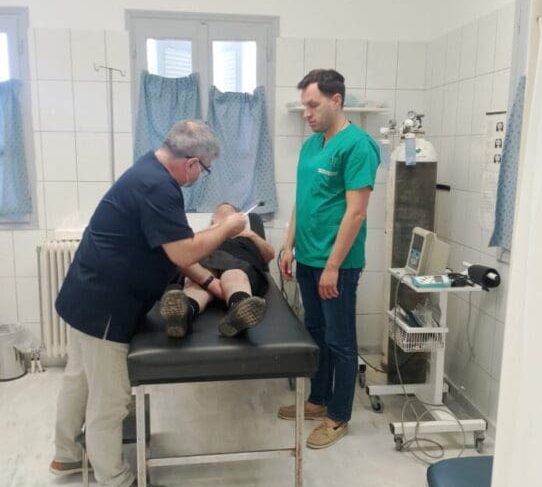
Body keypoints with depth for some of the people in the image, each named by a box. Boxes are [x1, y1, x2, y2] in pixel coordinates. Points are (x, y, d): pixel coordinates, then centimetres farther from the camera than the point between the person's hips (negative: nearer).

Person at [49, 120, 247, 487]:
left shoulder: (151, 172, 9)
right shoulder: (156, 187, -25)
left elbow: (171, 246, 15)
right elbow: (184, 254, -25)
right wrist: (227, 228, -10)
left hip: (91, 295, 11)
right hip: (103, 305, -11)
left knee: (79, 379, 24)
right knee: (109, 399, 4)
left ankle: (66, 455, 43)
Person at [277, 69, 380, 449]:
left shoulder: (357, 145, -15)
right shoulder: (311, 145, 11)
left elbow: (356, 212, -19)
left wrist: (333, 266, -20)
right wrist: (290, 246, 11)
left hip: (337, 263, -8)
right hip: (308, 259, 8)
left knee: (340, 341, 6)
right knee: (315, 332, 19)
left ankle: (338, 417, 22)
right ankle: (318, 400, 36)